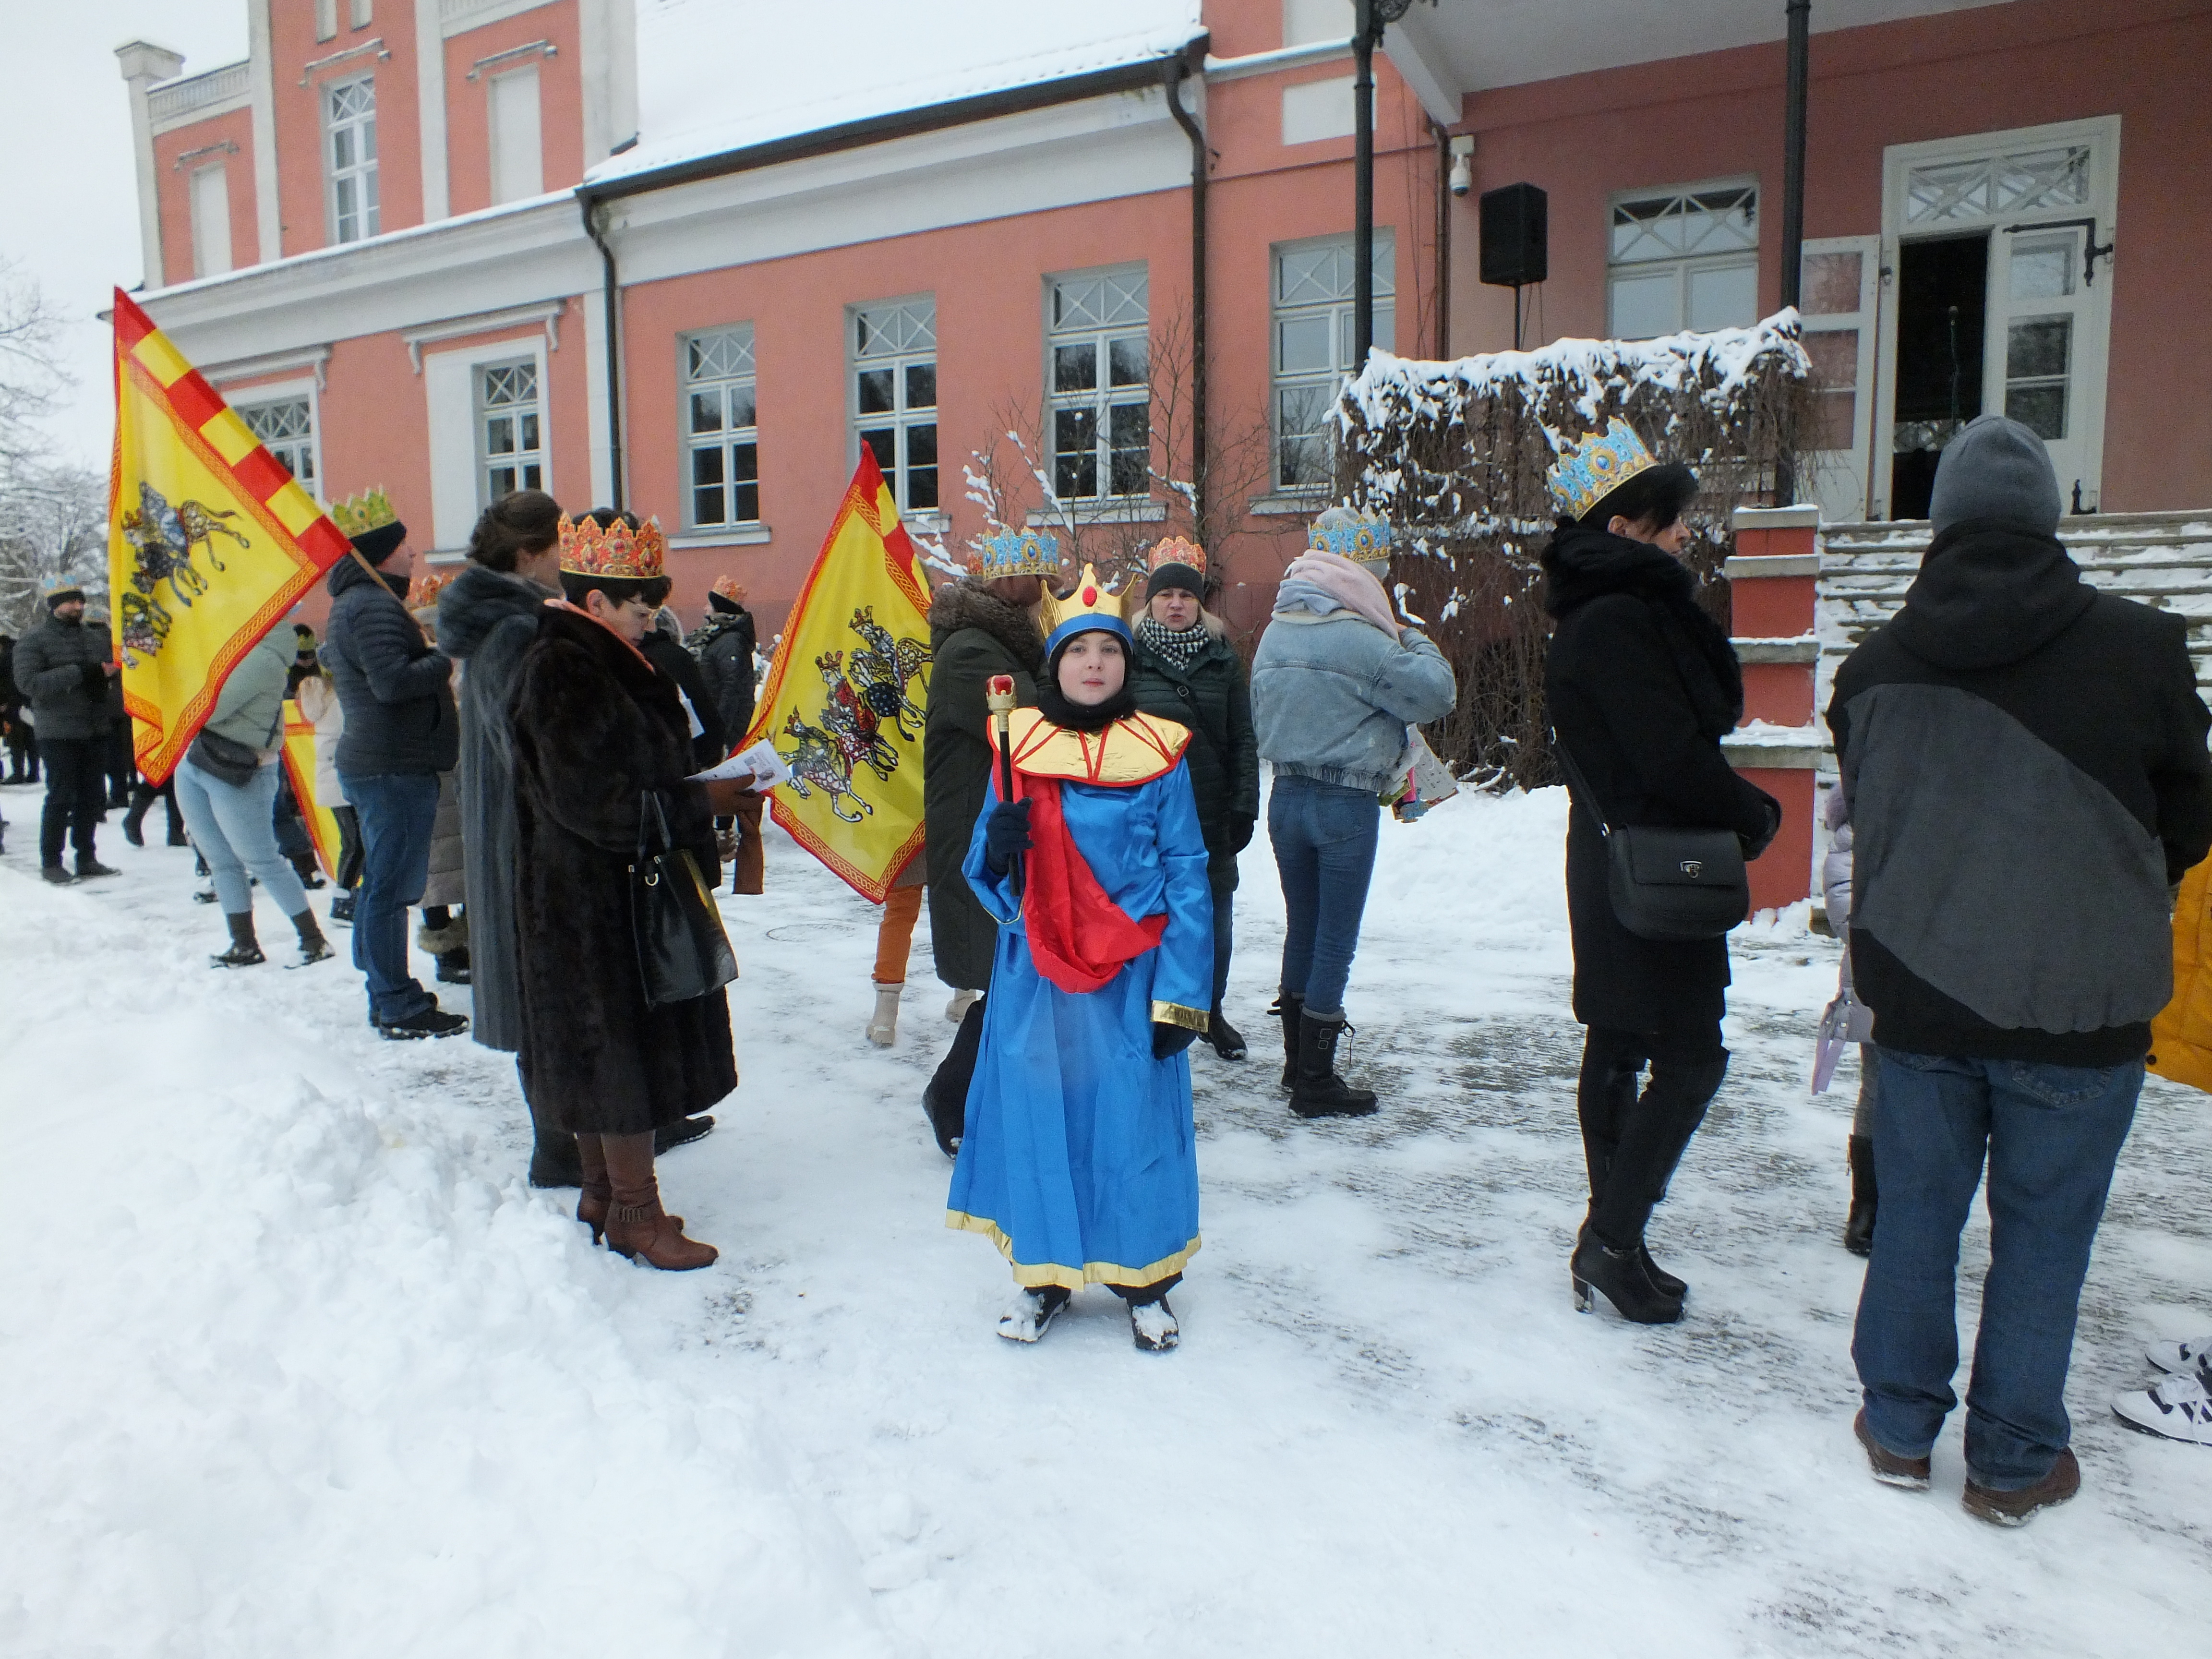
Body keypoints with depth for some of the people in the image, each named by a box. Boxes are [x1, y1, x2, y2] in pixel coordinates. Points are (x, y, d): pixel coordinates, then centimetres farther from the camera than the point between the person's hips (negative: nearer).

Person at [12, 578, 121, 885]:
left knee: (93, 797, 9)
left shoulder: (97, 638, 13)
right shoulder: (34, 641, -3)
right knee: (62, 797, -4)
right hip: (59, 734, -5)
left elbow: (114, 667, 21)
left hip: (95, 732, 5)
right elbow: (27, 682, -15)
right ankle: (51, 863, 7)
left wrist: (113, 669, -5)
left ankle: (87, 858, 20)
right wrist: (79, 673, -23)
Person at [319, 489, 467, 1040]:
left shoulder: (349, 603, 18)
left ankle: (386, 998, 24)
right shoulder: (374, 607, -16)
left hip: (371, 763, 11)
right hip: (396, 767, -11)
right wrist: (447, 661, -14)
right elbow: (393, 681, -27)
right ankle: (400, 1010, -2)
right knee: (391, 886, -7)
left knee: (383, 885, 15)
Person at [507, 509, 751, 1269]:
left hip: (624, 888, 10)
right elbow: (592, 799, -23)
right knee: (624, 1044, -2)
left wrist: (701, 790, 1)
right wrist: (700, 803, -18)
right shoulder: (559, 672, -18)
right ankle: (634, 1214, 11)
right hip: (591, 901, -10)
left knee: (609, 1048, 16)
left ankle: (605, 1194, 28)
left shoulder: (604, 660, 12)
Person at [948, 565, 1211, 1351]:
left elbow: (1187, 878, -3)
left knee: (1136, 1122, 5)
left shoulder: (1158, 754, -3)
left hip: (1131, 980, -2)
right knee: (1036, 1117, 8)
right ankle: (1044, 1276, 29)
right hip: (1036, 977, 2)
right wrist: (996, 845, -18)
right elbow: (986, 874, 7)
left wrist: (1180, 997, -7)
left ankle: (1144, 1280, 26)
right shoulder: (1019, 747, 3)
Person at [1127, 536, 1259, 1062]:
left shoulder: (1223, 658, 6)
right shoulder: (1130, 655, 0)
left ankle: (1211, 1012, 27)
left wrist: (1245, 808, -3)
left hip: (1211, 814, 2)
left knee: (1215, 915, 10)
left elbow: (1243, 739, 4)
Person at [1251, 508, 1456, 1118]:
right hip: (1347, 804, -7)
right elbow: (1436, 694, -10)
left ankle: (1297, 1061, 28)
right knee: (1336, 940, 2)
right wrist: (1417, 643, 5)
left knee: (1302, 927, 17)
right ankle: (1316, 1083, 9)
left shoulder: (1274, 633, 6)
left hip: (1286, 798, 7)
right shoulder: (1361, 640, -17)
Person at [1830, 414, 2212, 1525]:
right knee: (2043, 1230, 11)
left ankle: (1898, 1425, 28)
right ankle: (2014, 1461, 23)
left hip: (1919, 993, 2)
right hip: (2077, 1005, -2)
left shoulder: (1874, 665, -4)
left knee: (1917, 1211, 16)